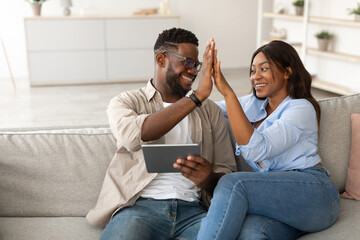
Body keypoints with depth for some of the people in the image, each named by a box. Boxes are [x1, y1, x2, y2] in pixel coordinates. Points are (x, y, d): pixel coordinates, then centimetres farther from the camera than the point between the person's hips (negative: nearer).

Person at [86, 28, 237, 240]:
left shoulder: (211, 111, 18)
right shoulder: (126, 102, 11)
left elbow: (227, 175, 12)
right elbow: (134, 136, -14)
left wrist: (208, 180, -13)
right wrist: (197, 96, -15)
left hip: (192, 210, 3)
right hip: (140, 206, -2)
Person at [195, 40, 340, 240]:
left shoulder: (302, 108, -3)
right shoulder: (252, 103, 19)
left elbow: (255, 149, -19)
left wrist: (227, 92, -21)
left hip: (312, 193, -4)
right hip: (273, 194, 5)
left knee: (233, 183, -32)